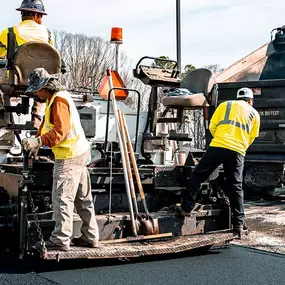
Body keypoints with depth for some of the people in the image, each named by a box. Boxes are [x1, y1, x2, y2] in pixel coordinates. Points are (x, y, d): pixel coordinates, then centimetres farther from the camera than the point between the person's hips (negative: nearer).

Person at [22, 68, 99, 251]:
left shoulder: (59, 100, -15)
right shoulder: (56, 98, 17)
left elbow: (60, 130, -25)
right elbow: (48, 125, 18)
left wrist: (38, 141, -29)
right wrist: (36, 142, 5)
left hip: (70, 156, -11)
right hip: (78, 153, 11)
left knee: (62, 198, -8)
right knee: (83, 198, 13)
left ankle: (61, 240, -5)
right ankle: (90, 237, 19)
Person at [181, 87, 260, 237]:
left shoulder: (225, 105, 17)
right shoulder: (254, 114, 21)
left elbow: (212, 126, 14)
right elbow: (251, 138, 21)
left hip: (217, 146, -1)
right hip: (237, 152, 1)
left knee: (197, 176, 13)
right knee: (236, 187, 7)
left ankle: (187, 207, 12)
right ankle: (238, 224, 5)